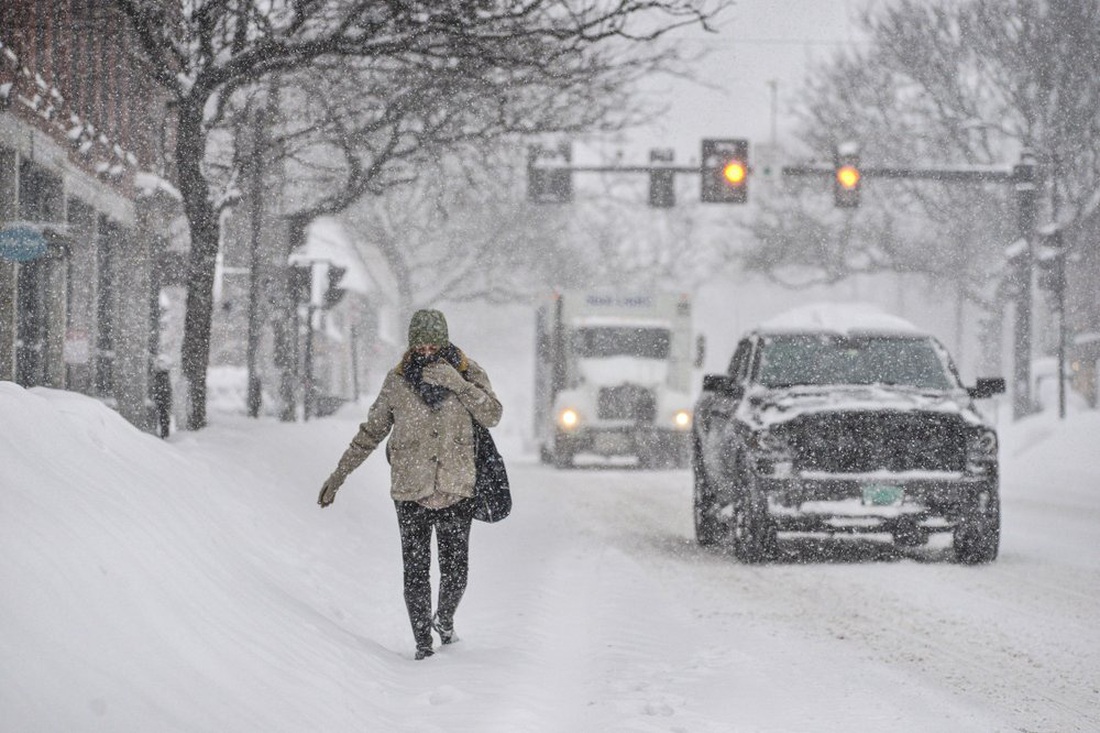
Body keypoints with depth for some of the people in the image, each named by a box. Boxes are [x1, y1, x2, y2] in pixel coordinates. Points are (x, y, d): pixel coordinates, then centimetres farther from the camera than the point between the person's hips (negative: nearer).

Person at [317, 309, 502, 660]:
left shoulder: (467, 373, 0)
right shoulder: (397, 382, 1)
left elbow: (492, 415, -14)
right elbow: (370, 432, 11)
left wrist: (457, 383, -26)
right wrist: (339, 475, 11)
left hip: (456, 489, 0)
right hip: (411, 490, 0)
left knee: (455, 572, 4)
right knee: (415, 571, -1)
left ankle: (444, 620, 34)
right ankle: (423, 643, 12)